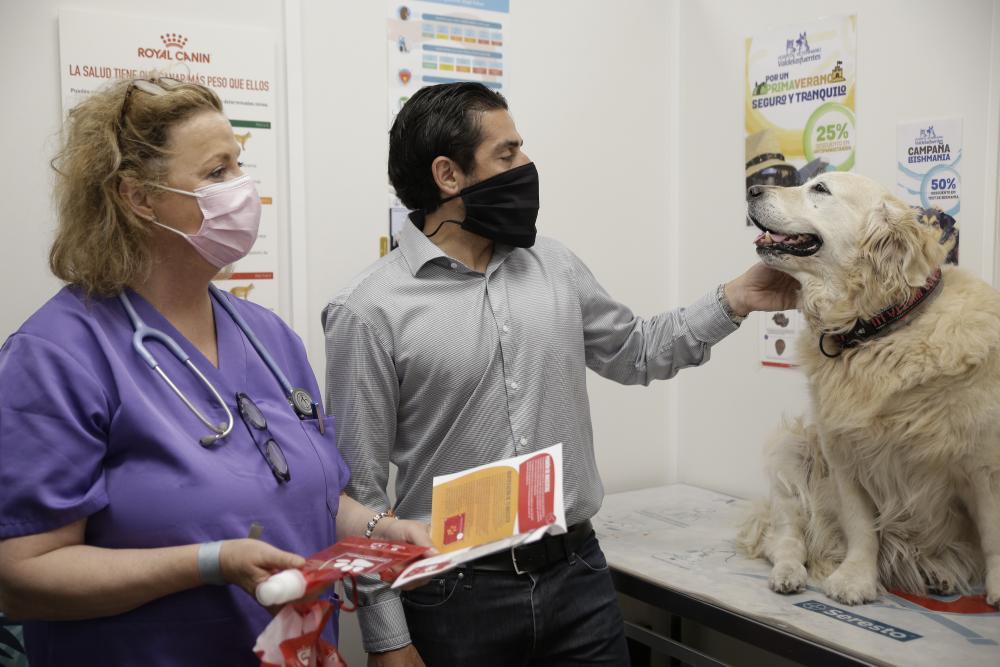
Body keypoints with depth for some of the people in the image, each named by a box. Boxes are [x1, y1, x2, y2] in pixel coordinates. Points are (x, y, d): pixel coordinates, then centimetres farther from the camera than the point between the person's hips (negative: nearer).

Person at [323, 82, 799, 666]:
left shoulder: (555, 267, 5)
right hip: (457, 595, -4)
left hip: (580, 574, 5)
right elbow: (360, 488, -9)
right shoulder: (370, 311, -11)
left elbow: (634, 352, 20)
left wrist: (734, 301, 8)